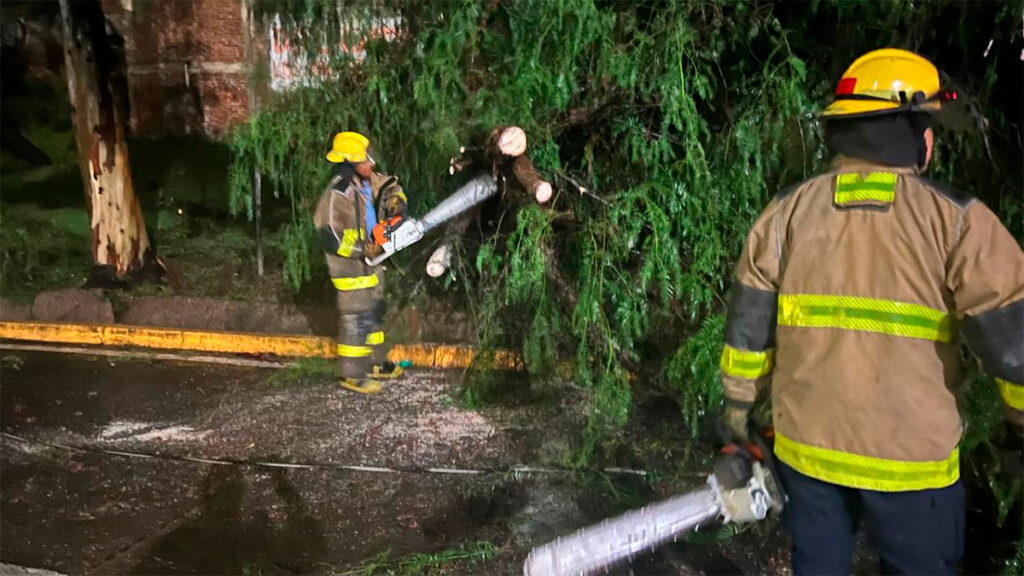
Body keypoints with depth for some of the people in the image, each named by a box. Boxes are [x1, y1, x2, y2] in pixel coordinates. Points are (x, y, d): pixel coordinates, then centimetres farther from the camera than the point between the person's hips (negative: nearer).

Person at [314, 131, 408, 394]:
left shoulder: (367, 181, 0)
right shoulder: (337, 194, -24)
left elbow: (389, 185, 19)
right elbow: (328, 235, -27)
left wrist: (396, 202, -3)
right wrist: (362, 250, -23)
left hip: (371, 263, 9)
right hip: (351, 266, -9)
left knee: (374, 313, 18)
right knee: (356, 319, -4)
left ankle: (376, 364, 32)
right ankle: (352, 374, 7)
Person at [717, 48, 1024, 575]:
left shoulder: (786, 211, -2)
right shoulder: (956, 219, -11)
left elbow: (748, 323, 3)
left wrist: (739, 405, 15)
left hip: (805, 443, 3)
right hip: (910, 455, -3)